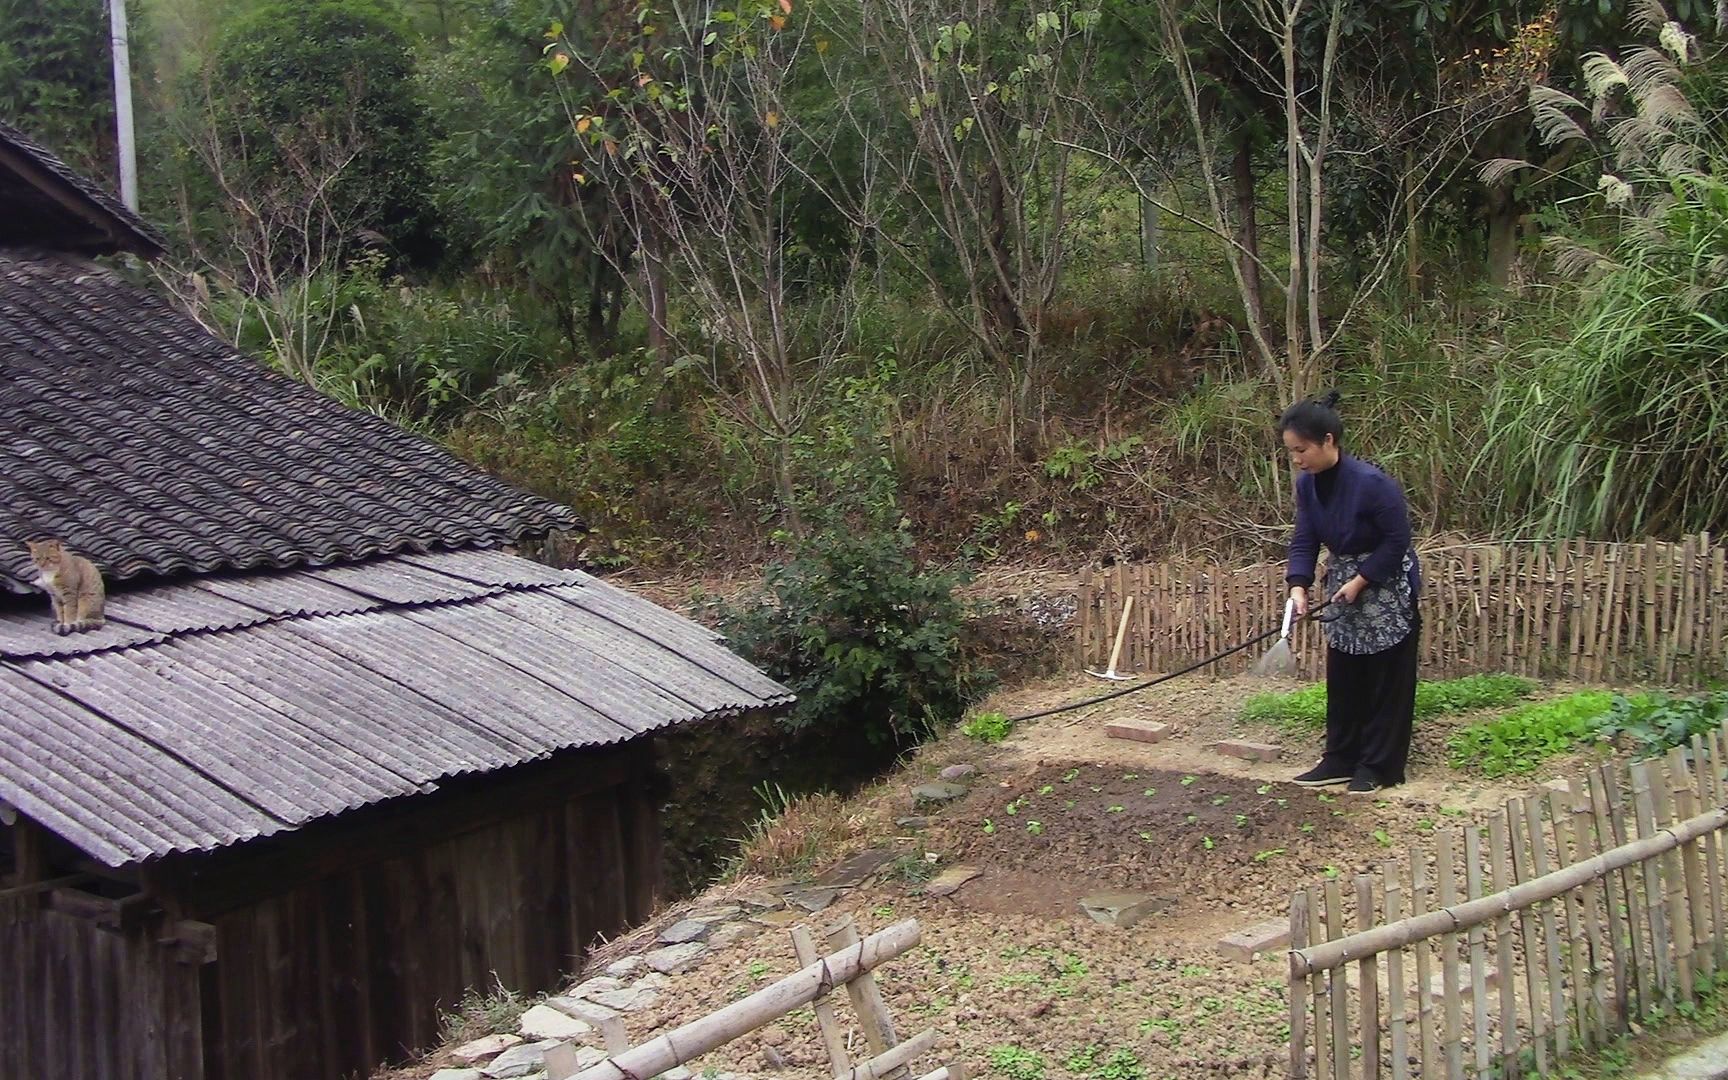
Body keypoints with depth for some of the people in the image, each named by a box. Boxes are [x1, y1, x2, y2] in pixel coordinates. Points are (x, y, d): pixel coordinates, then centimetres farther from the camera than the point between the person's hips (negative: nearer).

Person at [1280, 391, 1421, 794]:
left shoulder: (1372, 483, -28)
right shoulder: (1308, 484, -6)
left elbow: (1397, 540, -21)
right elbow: (1305, 540, -3)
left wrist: (1360, 582, -19)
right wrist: (1298, 586, -17)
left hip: (1387, 587, -7)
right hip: (1343, 583, 7)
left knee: (1385, 681, 2)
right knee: (1342, 678, 12)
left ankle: (1377, 766, 8)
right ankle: (1341, 759, 20)